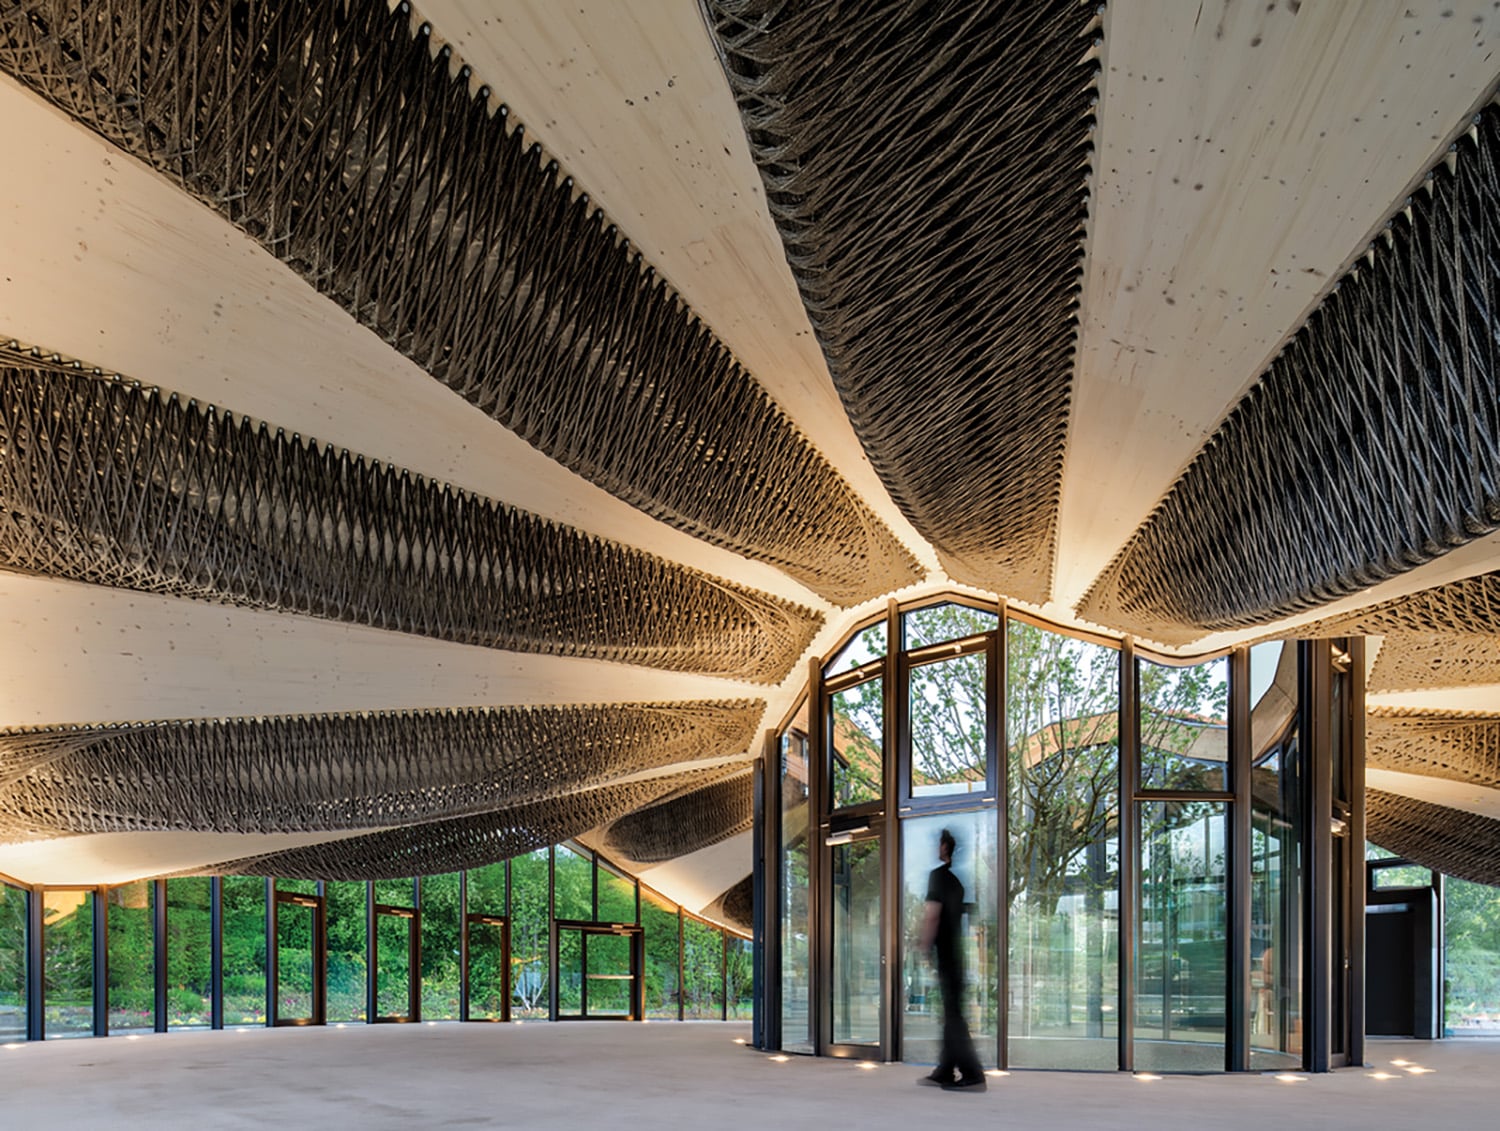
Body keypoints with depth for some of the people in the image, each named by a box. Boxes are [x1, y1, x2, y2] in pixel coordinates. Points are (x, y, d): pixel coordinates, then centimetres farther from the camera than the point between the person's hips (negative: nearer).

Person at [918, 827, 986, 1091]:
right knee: (951, 1014, 12)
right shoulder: (957, 877, 16)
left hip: (946, 956, -9)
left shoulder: (939, 875, -10)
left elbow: (932, 915, -15)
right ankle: (945, 1072, 17)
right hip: (957, 955, 9)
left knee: (952, 1015, -8)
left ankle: (972, 1075, -11)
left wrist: (924, 949, -10)